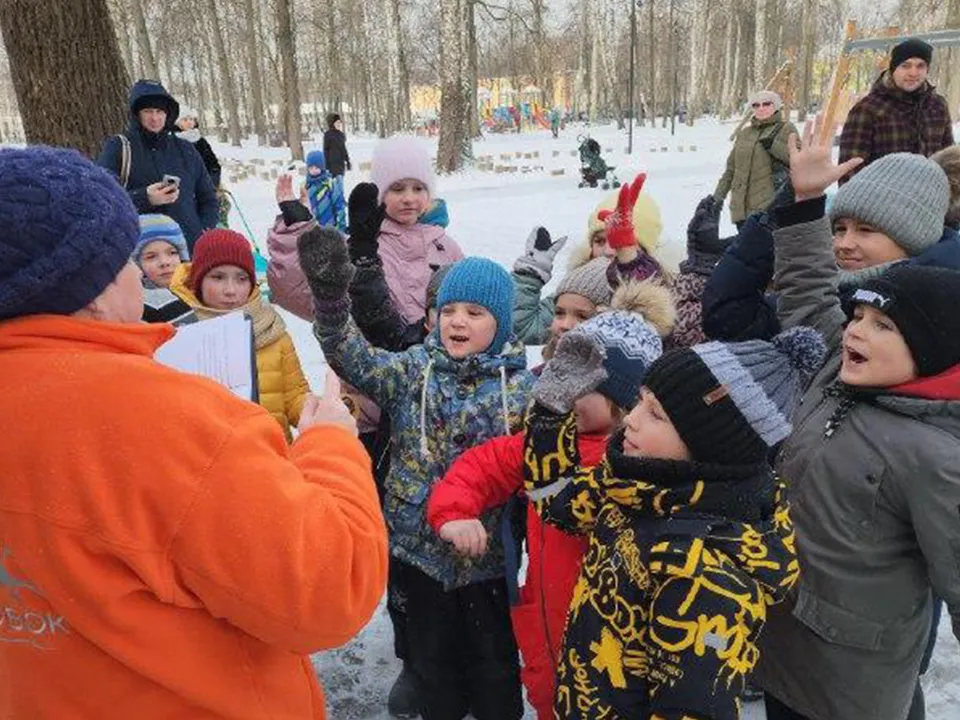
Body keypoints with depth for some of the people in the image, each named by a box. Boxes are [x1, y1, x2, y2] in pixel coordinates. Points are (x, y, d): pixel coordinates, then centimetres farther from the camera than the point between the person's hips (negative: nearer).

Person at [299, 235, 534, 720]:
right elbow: (355, 361, -19)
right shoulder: (412, 370, -3)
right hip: (421, 542, 1)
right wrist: (330, 295, -34)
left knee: (495, 653, 18)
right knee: (431, 652, 20)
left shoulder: (521, 386, -5)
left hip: (488, 547, -1)